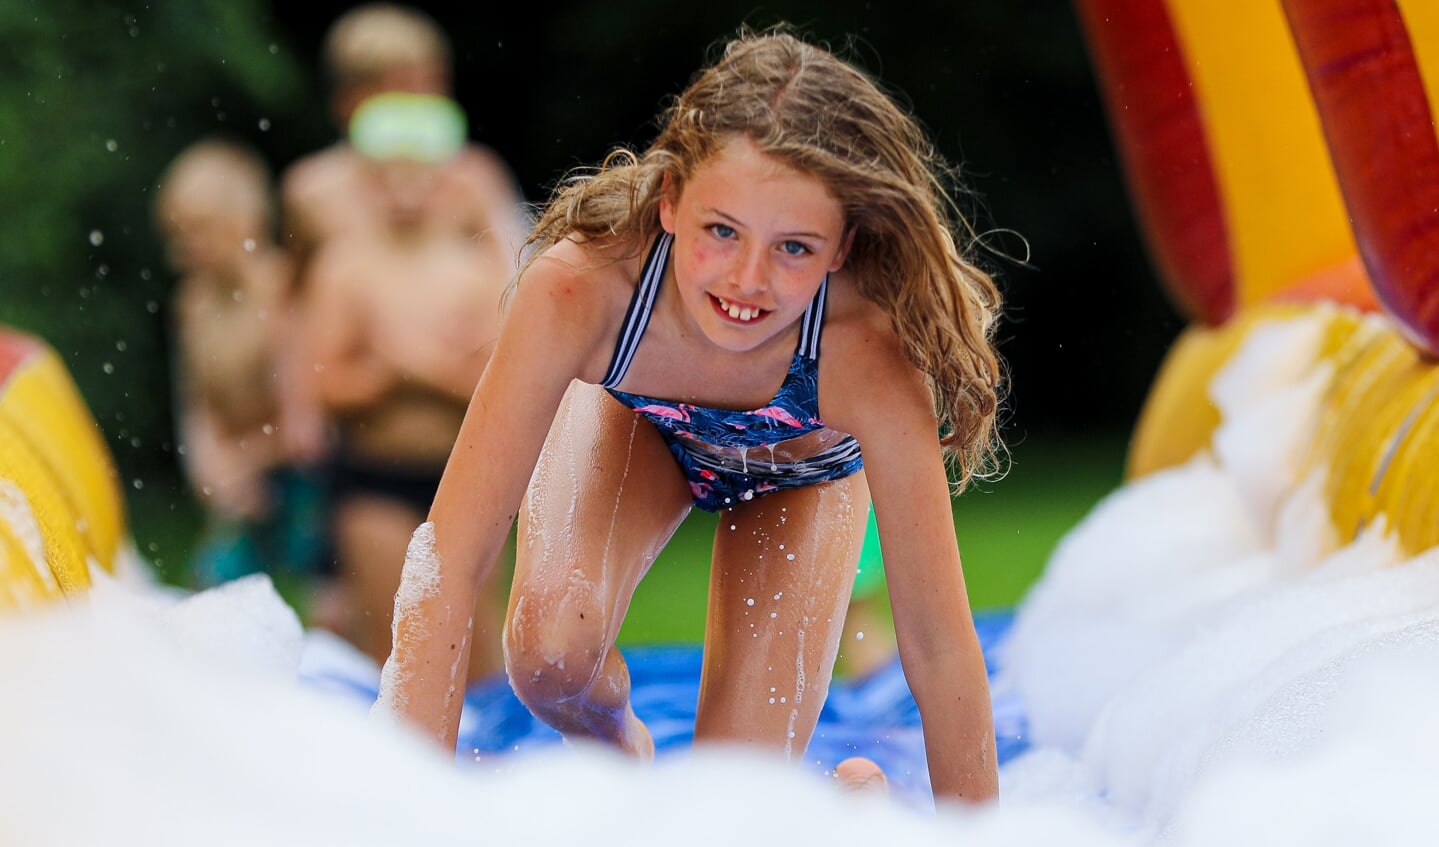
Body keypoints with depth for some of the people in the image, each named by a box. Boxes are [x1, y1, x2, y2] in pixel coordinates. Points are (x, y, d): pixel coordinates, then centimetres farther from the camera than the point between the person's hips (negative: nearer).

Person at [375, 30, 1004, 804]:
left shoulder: (869, 354, -44)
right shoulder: (580, 287, -43)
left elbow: (939, 646, -36)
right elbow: (447, 554, -41)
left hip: (798, 474, 0)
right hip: (634, 421, 1)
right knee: (550, 648, -28)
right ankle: (617, 754, 8)